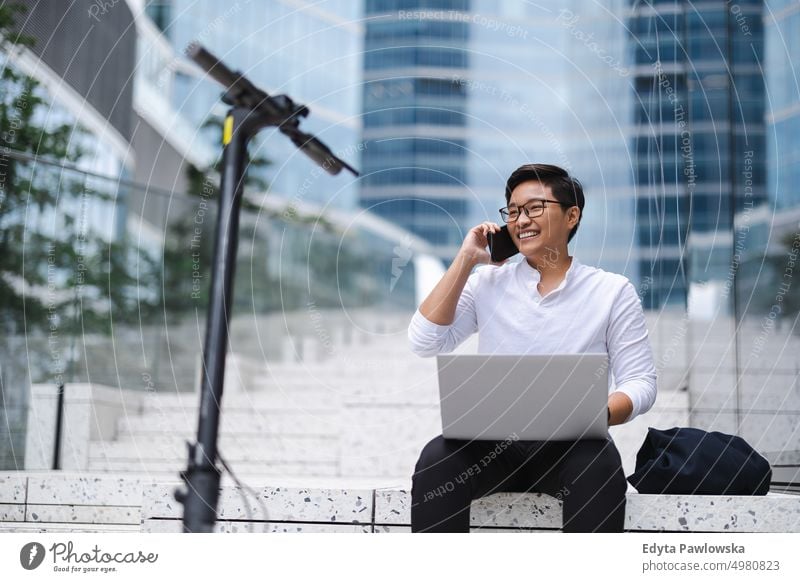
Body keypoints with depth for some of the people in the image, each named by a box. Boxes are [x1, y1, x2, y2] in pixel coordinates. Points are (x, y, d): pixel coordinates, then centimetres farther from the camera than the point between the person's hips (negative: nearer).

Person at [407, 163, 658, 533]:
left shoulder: (612, 291, 6)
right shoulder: (488, 282, 10)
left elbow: (640, 382, 2)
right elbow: (424, 343, -2)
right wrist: (466, 259, -2)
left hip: (571, 445, -1)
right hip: (491, 441, 1)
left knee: (600, 465, -36)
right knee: (436, 460, -31)